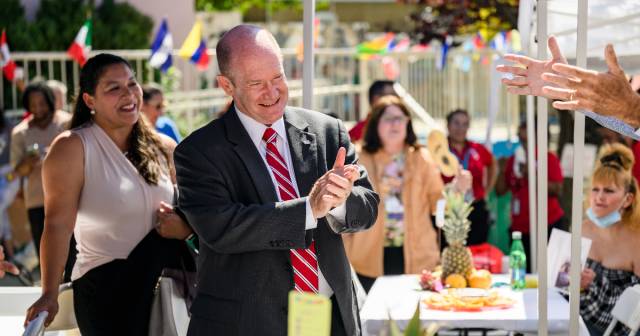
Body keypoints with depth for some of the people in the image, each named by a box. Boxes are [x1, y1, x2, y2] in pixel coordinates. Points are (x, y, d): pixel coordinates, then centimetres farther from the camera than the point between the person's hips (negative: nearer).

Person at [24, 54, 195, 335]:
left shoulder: (164, 148, 7)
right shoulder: (73, 148, -8)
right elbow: (58, 225, -14)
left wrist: (185, 226, -8)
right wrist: (49, 295, -22)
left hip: (162, 285, 5)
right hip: (105, 288, -5)